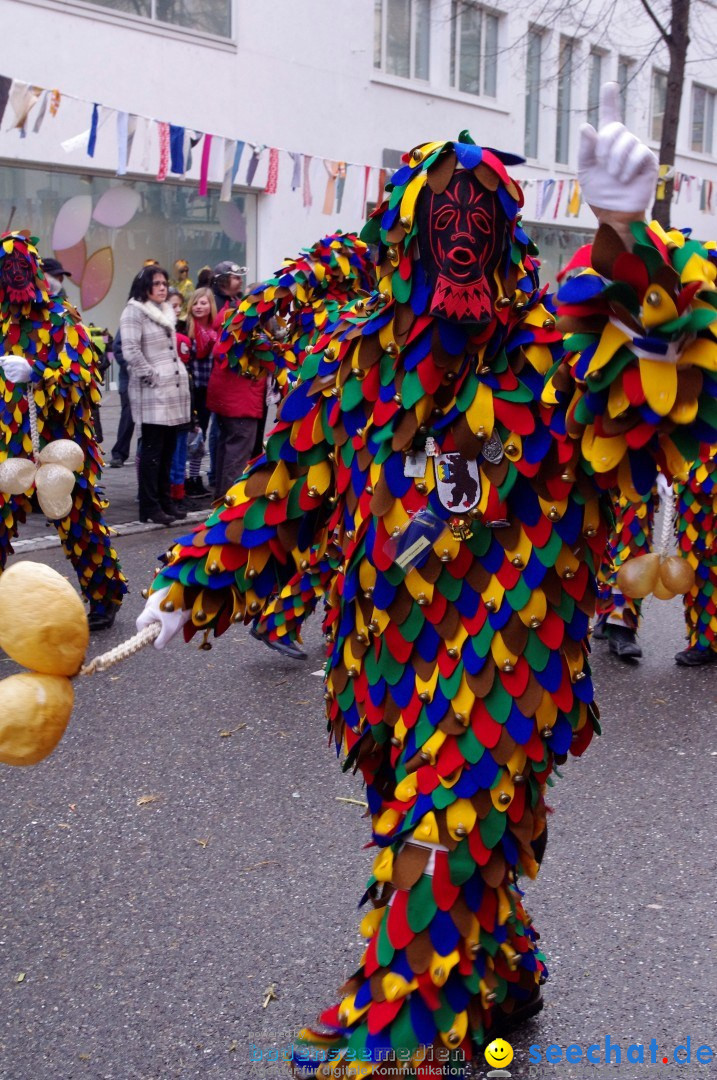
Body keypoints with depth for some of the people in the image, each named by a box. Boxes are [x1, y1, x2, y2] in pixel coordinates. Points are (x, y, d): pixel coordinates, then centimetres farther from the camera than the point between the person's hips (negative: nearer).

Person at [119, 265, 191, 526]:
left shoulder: (166, 312, 20)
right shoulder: (134, 312, -5)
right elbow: (131, 351, -15)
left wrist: (181, 373, 15)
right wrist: (154, 377, -15)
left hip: (173, 390, 8)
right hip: (152, 393, -8)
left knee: (167, 449, 11)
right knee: (152, 450, -6)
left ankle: (164, 501, 18)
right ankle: (149, 507, -2)